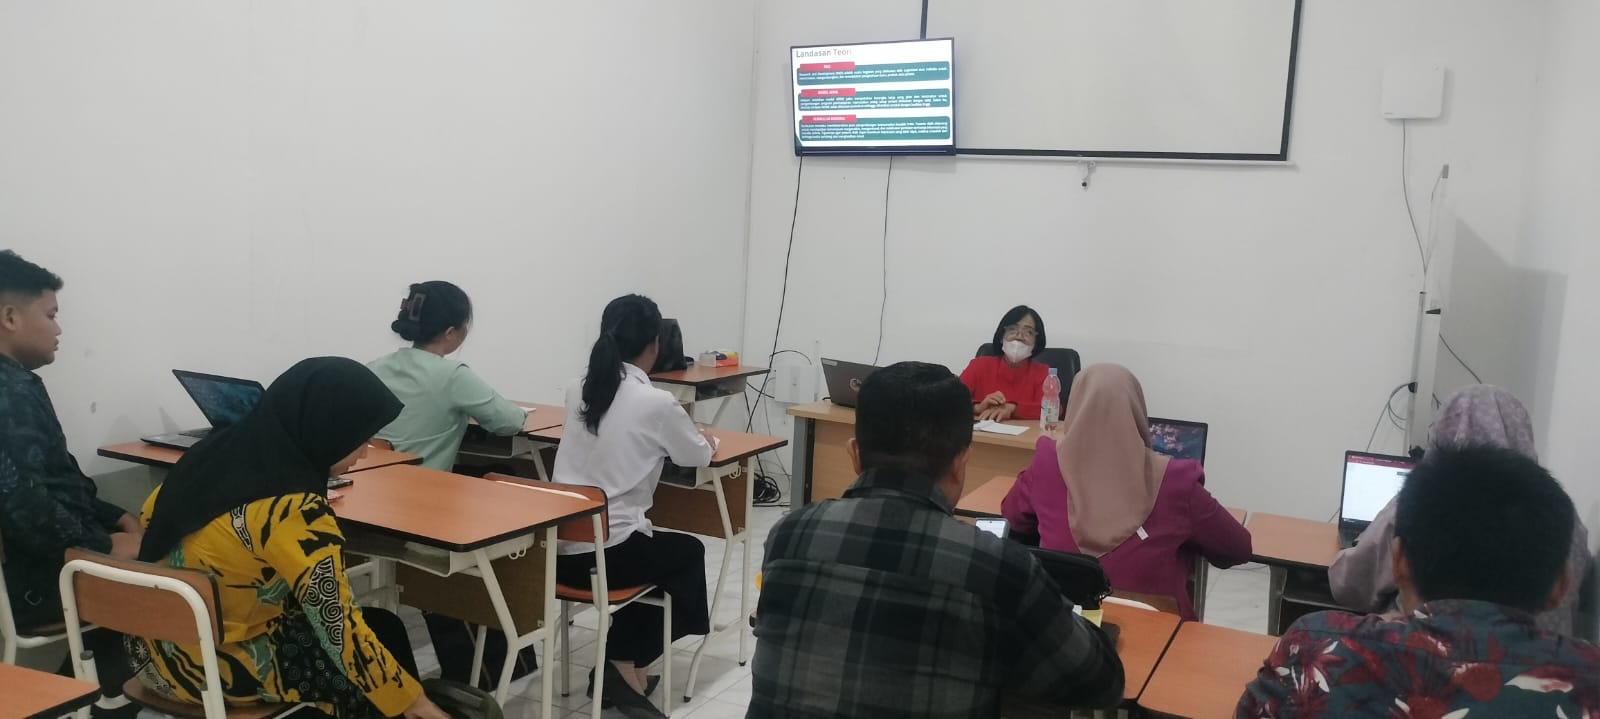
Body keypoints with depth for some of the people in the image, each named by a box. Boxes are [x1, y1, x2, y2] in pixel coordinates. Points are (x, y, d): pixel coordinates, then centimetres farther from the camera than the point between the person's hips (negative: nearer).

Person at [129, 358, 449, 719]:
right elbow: (340, 633, -23)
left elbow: (152, 515, 16)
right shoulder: (295, 512, -27)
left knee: (368, 627, 20)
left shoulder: (222, 451, -3)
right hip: (219, 666, -8)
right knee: (383, 633, 9)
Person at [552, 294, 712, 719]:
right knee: (689, 553, 23)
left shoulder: (578, 391, 6)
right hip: (605, 553, -6)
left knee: (655, 548, 31)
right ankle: (626, 664, 19)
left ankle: (623, 663, 26)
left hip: (560, 548, 6)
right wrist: (704, 440, 28)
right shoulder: (656, 403, -12)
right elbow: (698, 457, 6)